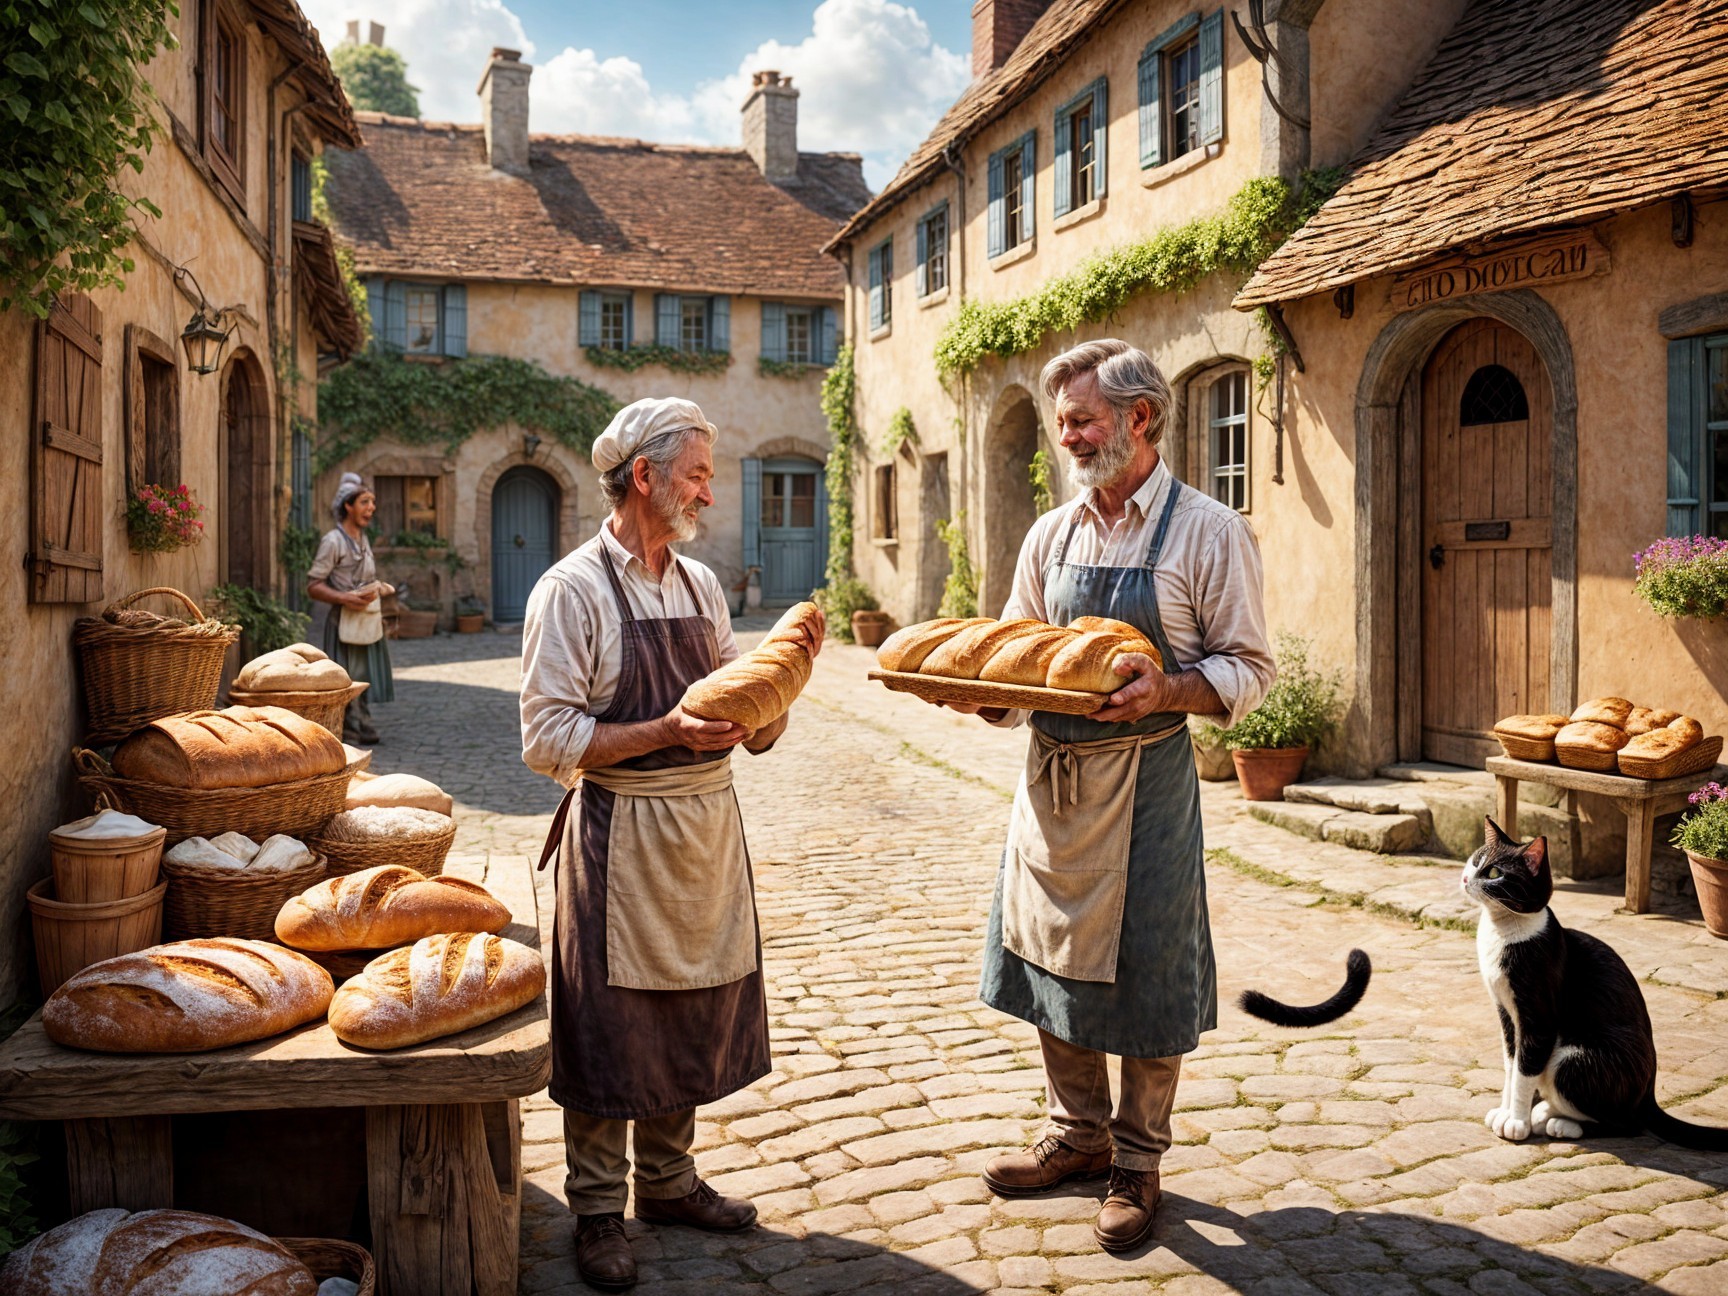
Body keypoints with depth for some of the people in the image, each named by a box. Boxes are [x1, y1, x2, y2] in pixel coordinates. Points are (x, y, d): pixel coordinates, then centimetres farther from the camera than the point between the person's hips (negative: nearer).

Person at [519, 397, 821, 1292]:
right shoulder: (573, 590, -10)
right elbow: (548, 740, -15)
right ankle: (596, 1210, 23)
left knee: (692, 1018, 16)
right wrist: (666, 731, -22)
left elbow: (747, 728, 12)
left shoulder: (701, 586, 11)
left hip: (707, 830, 7)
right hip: (619, 837, -6)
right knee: (610, 1027, 5)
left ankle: (667, 1181, 35)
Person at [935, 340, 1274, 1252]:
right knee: (1052, 963, 14)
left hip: (1145, 781, -5)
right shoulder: (1051, 536, 9)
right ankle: (1079, 1136, 33)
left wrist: (1167, 689, -24)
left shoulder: (1208, 532, -6)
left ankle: (1137, 1161, 24)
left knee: (1144, 976, 5)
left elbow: (1248, 670, -7)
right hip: (1050, 775, 5)